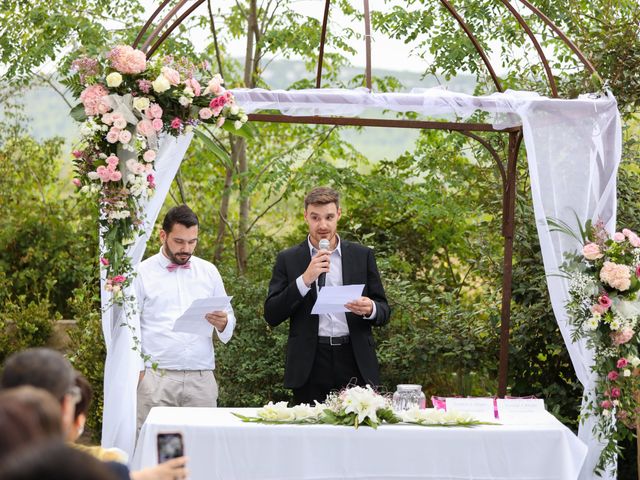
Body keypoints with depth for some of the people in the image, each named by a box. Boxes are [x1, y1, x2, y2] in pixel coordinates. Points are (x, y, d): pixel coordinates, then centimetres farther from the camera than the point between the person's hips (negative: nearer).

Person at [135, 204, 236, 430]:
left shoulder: (209, 272, 14)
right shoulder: (142, 273, 5)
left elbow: (229, 321, 16)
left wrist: (222, 323, -7)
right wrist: (136, 370, -4)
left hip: (201, 378, 2)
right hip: (156, 378, -2)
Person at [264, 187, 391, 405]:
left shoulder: (362, 255, 9)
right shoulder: (288, 259, 6)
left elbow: (384, 312, 11)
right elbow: (271, 315, -2)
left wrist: (370, 309, -14)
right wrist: (305, 279, -14)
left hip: (355, 364, 1)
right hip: (310, 368, -1)